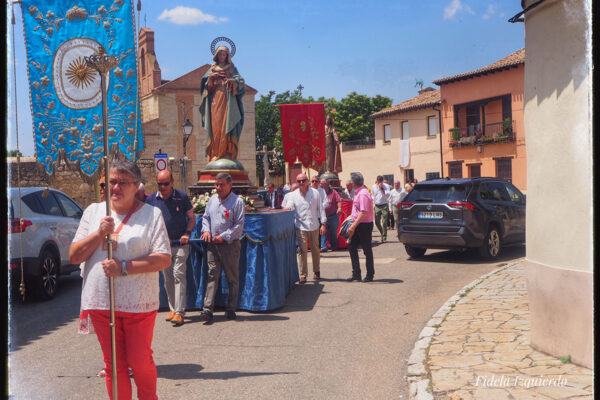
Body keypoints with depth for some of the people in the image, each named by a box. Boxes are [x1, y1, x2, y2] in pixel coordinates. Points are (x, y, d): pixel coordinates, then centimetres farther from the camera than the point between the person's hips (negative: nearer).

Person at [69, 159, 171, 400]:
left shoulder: (151, 214, -1)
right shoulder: (93, 211, 10)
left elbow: (164, 259, -9)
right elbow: (73, 256, 5)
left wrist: (124, 268, -18)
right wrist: (99, 234, -11)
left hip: (139, 303, -3)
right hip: (100, 302, 3)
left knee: (139, 360, 4)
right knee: (114, 364, 8)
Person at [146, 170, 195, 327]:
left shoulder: (182, 197, 0)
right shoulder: (151, 199, 5)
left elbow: (192, 218, 6)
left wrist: (187, 233, -11)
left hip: (180, 244, -3)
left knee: (179, 275, -10)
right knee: (167, 278, 9)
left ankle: (179, 312, -10)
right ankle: (172, 309, 21)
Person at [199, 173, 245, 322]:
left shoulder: (237, 201, -6)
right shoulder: (212, 200, 13)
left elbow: (239, 225, -10)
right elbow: (206, 217, 21)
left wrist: (224, 236, -14)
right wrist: (206, 230, 2)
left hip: (230, 244, -4)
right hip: (212, 244, 4)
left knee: (232, 277, 5)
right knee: (212, 275, -2)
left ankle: (231, 309, 15)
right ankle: (208, 309, -6)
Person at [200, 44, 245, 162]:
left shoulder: (231, 68, 16)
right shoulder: (212, 69, 20)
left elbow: (240, 81, 4)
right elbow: (205, 83, 12)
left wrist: (232, 81, -16)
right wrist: (211, 77, -8)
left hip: (227, 99, -1)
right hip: (215, 99, 2)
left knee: (227, 125, -11)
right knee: (215, 125, -7)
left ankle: (228, 152, -14)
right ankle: (215, 153, -9)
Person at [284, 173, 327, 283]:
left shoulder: (315, 192, 2)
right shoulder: (293, 195, 1)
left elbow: (321, 208, 4)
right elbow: (288, 208, -6)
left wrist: (323, 224, -1)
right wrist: (288, 209, -31)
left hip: (314, 226, 1)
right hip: (301, 227, -1)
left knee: (315, 249, 13)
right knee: (302, 250, -8)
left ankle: (317, 271, 30)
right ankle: (303, 275, -2)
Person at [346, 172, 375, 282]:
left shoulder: (363, 194, -19)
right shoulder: (358, 192, 12)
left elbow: (364, 213, -24)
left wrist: (353, 226, -24)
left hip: (365, 225, -10)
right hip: (358, 225, 10)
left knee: (367, 250, 1)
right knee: (352, 248, 9)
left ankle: (370, 275, 12)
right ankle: (356, 274, 15)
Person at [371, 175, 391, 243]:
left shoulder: (386, 186, -2)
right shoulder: (374, 187, 9)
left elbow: (388, 195, -13)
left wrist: (382, 189, -17)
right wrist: (372, 200, 9)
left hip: (384, 206, -4)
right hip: (377, 206, 4)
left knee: (384, 223, -6)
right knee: (377, 222, 3)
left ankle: (384, 237, 0)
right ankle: (382, 233, 25)